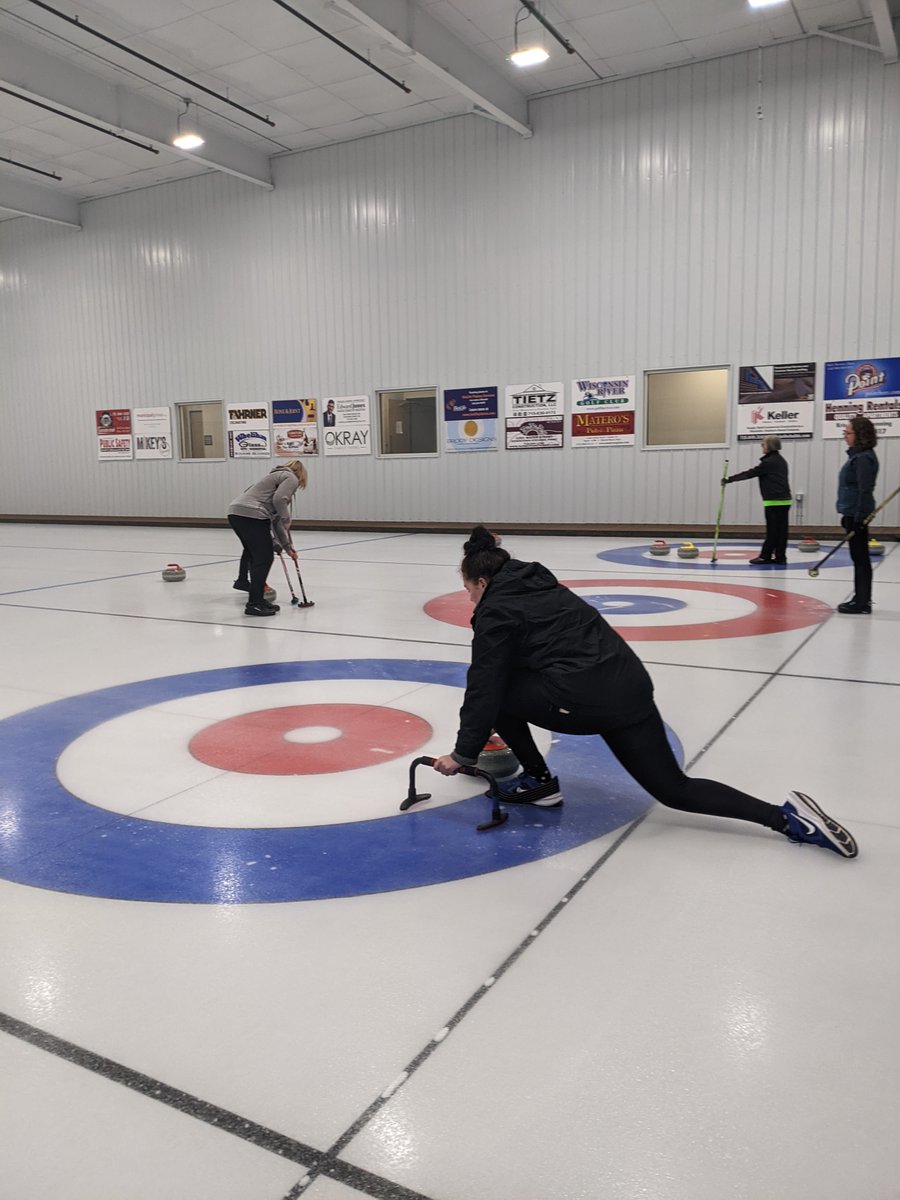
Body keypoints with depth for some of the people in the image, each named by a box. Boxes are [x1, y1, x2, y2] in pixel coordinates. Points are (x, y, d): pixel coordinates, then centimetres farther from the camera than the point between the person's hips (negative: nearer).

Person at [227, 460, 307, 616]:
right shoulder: (291, 478, 4)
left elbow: (275, 518, 30)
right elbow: (279, 499, -17)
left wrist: (286, 545, 31)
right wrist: (287, 519, 0)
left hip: (235, 512, 9)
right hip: (250, 515, -9)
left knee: (251, 548, 33)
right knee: (264, 558, -5)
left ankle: (242, 581, 54)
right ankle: (255, 604, -8)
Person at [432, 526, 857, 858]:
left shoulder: (495, 611, 1)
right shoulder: (540, 585, 26)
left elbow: (484, 688, 0)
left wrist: (463, 753, 11)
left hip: (585, 700, -8)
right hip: (630, 685, 8)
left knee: (498, 693, 13)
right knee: (674, 789, 12)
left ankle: (539, 782, 19)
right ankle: (786, 815, -1)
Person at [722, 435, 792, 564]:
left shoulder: (769, 462, -10)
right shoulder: (781, 461, 18)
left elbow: (750, 473, -11)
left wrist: (729, 479, -6)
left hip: (774, 501, -9)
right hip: (784, 500, 9)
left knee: (772, 530, -5)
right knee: (781, 530, 6)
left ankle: (765, 556, 0)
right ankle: (780, 557, 6)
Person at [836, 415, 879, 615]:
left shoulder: (864, 458, -16)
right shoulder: (857, 455, 15)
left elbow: (865, 490, -21)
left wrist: (858, 518, -22)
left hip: (857, 515, -10)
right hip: (853, 513, 10)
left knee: (860, 558, -5)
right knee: (859, 558, 13)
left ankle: (862, 602, 0)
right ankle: (861, 599, 20)